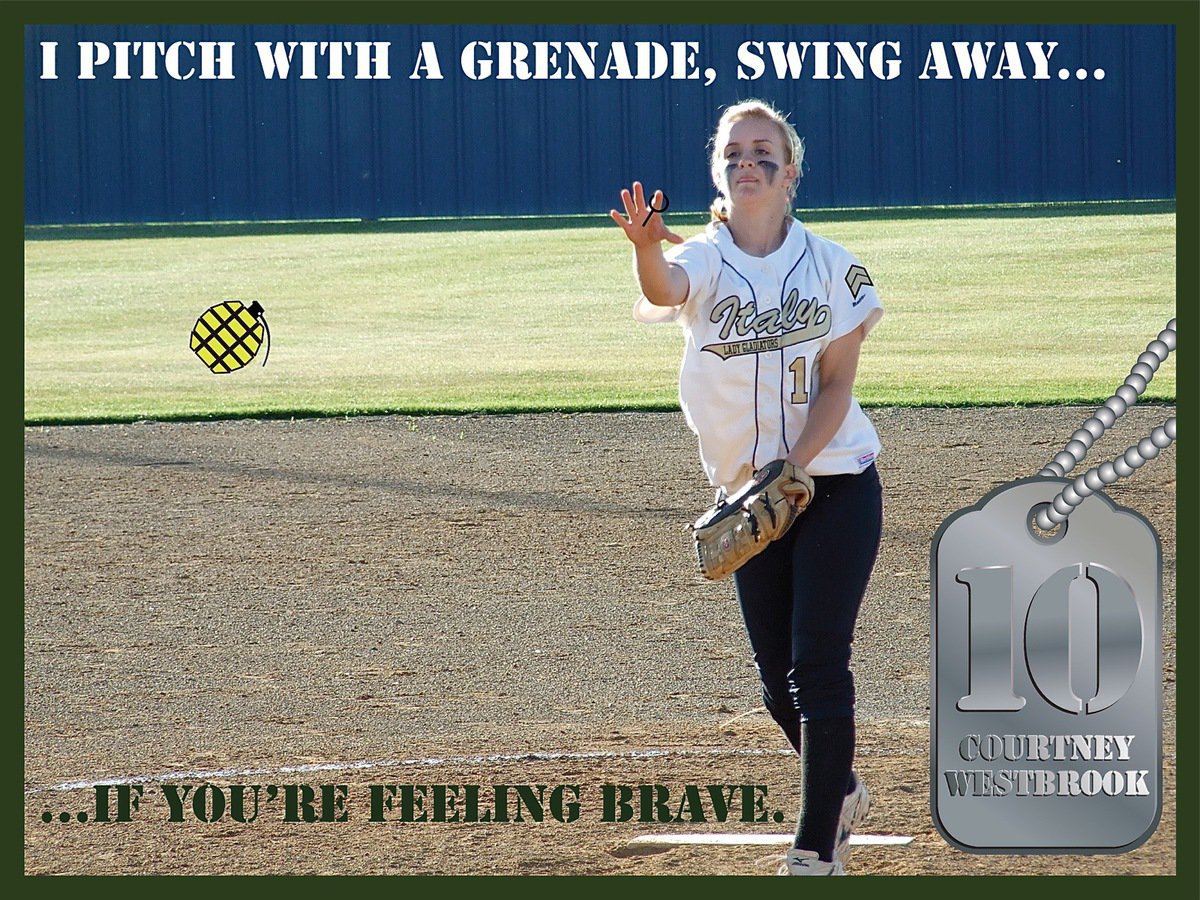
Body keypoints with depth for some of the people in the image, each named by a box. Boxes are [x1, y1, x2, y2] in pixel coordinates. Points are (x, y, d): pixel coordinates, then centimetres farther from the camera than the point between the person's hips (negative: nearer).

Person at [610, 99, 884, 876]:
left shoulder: (832, 266, -3)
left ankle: (818, 847, -8)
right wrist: (647, 249, -52)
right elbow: (665, 287, -28)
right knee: (779, 681, 10)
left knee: (818, 666, -10)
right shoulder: (701, 262, -3)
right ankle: (840, 794, 36)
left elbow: (836, 385, -6)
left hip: (835, 484, -2)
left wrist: (789, 473, -19)